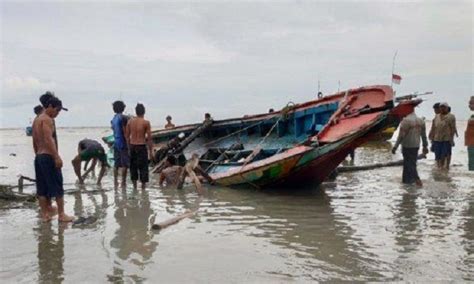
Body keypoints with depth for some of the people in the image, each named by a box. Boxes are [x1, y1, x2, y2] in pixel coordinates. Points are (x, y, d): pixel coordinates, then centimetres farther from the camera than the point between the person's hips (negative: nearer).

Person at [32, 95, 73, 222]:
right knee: (57, 186, -3)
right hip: (48, 156, -9)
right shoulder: (47, 119, -11)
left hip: (39, 157, 9)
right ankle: (61, 214, 1)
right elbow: (48, 139, -22)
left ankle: (45, 214, 13)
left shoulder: (36, 120, 16)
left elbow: (35, 141, 20)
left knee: (42, 188, 9)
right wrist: (57, 157, -24)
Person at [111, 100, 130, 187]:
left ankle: (115, 181, 15)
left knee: (116, 163, 12)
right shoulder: (123, 118, -13)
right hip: (123, 143, -8)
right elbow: (125, 131, -15)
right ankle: (123, 182, -6)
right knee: (124, 164, -5)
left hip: (116, 142, 8)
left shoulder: (113, 118, 12)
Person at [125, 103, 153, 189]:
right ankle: (143, 187, 3)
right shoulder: (146, 122, -8)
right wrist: (150, 151, -2)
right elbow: (149, 138, -8)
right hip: (141, 147, -4)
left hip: (132, 146, 4)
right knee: (143, 167, 2)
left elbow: (127, 136, 6)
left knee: (133, 166, 15)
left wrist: (129, 147, 16)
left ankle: (134, 186, 21)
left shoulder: (130, 121, 3)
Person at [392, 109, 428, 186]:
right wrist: (425, 146, 19)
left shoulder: (405, 121, -16)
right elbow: (424, 135, 10)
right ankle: (406, 179, 23)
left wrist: (395, 146, -12)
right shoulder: (421, 121, 4)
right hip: (416, 146, 6)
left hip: (407, 146, -6)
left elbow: (401, 136, -18)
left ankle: (417, 179, -11)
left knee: (409, 164, 0)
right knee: (412, 163, 15)